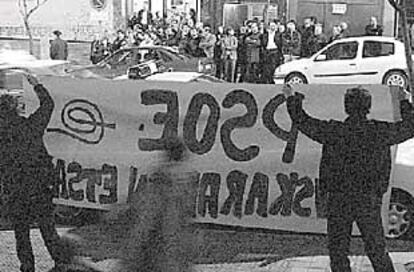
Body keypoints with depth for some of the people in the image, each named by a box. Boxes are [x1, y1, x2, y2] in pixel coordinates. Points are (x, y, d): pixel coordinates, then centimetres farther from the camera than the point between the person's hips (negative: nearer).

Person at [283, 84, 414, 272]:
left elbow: (303, 121, 1)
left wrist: (292, 98, 16)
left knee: (338, 249, 9)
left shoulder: (334, 131, -8)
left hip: (339, 200, -1)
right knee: (376, 249, 11)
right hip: (369, 200, 2)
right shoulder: (380, 132, -4)